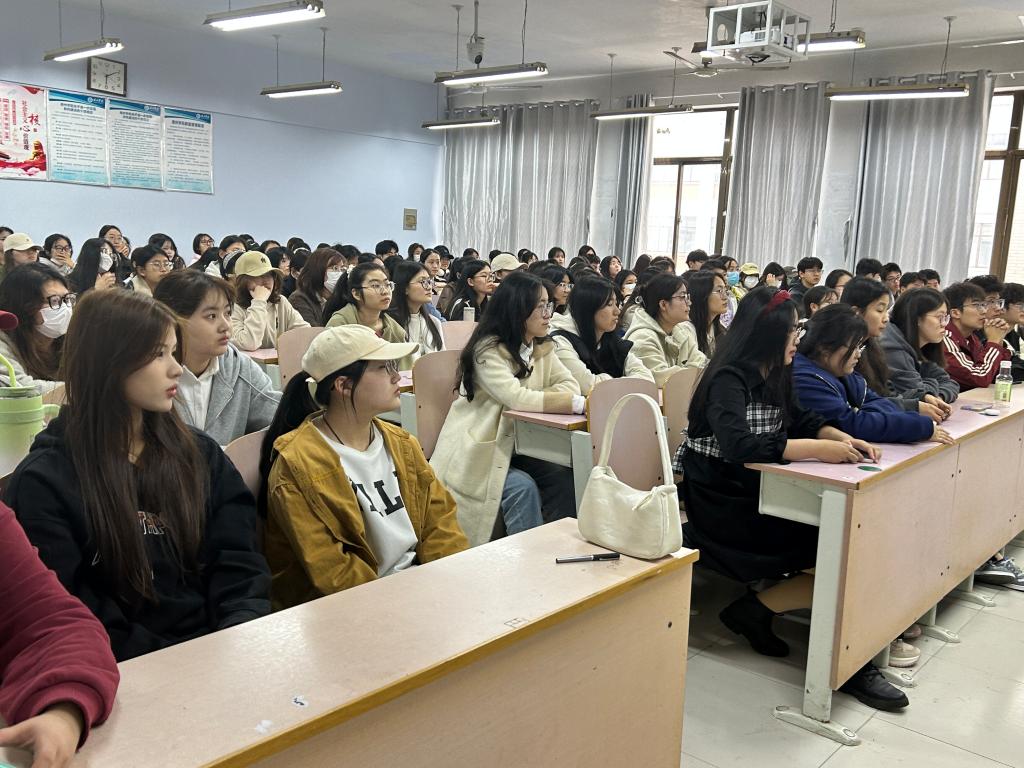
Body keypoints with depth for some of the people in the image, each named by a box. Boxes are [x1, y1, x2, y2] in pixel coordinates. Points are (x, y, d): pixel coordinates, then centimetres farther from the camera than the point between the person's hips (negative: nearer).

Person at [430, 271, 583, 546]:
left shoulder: (543, 348, 7)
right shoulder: (488, 349, -18)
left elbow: (569, 384, -3)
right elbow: (517, 399, -30)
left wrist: (537, 401, -24)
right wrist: (581, 403, -36)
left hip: (514, 446, 6)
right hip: (476, 453, -6)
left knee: (563, 478, -18)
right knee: (522, 487, -29)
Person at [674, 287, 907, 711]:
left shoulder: (772, 376, 8)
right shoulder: (728, 379, -17)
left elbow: (802, 419, 16)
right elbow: (738, 444, -31)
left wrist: (842, 438, -5)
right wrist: (819, 449, -29)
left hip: (754, 494, 8)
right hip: (719, 506, -8)